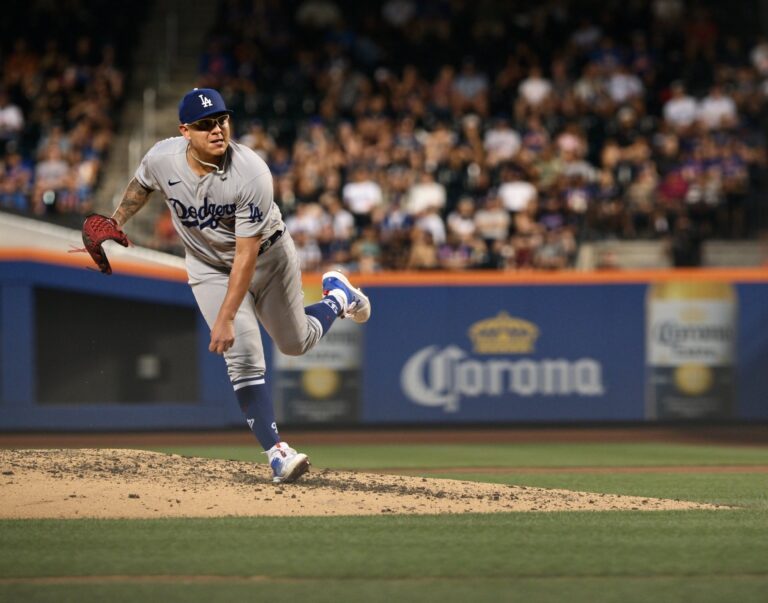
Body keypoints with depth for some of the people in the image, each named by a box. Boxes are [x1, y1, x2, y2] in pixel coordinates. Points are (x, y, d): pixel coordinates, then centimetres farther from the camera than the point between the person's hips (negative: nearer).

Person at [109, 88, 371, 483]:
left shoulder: (252, 175, -35)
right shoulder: (162, 159, -24)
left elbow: (247, 254, -33)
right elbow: (141, 185, 5)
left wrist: (226, 318, -35)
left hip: (268, 257, -2)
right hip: (211, 268, 2)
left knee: (296, 342, 15)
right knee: (244, 357, -14)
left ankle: (338, 296, 48)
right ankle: (277, 452, -11)